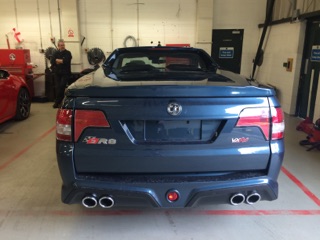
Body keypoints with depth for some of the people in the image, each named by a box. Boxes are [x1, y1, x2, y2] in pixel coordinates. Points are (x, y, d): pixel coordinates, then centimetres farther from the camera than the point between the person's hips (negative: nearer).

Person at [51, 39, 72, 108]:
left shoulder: (68, 53, 0)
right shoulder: (56, 53, 12)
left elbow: (66, 61, -18)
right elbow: (52, 61, -4)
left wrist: (57, 60, -8)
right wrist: (61, 61, -15)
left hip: (65, 73, -4)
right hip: (57, 73, 4)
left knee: (62, 86, -10)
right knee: (57, 87, 4)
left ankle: (57, 102, -1)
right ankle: (58, 102, 15)